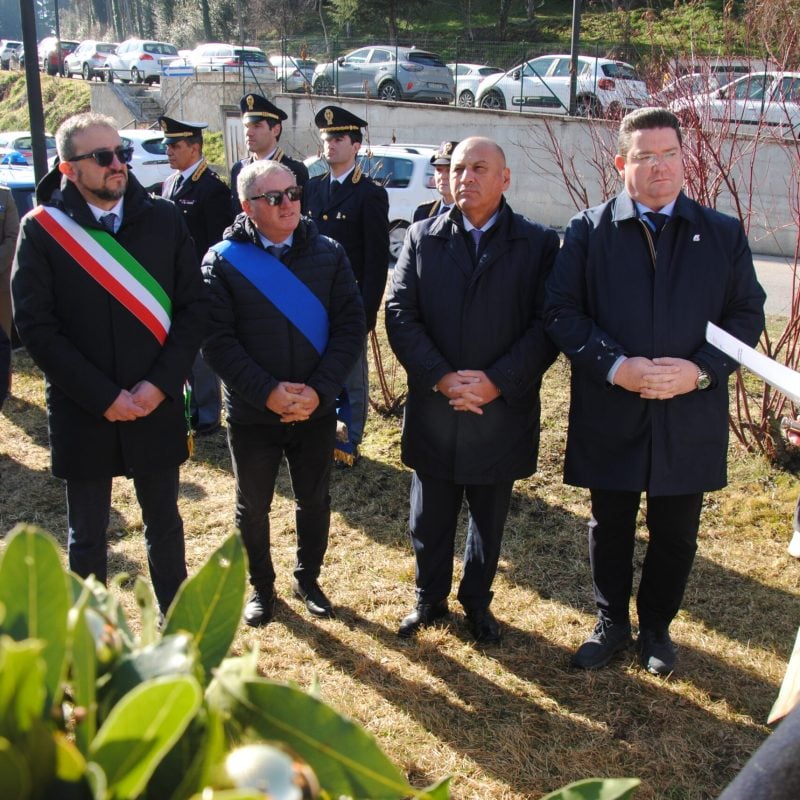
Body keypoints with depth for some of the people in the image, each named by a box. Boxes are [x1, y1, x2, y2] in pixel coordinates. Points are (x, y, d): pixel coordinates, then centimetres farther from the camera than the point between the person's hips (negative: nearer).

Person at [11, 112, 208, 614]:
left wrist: (162, 383, -12)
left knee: (164, 522, 17)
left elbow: (195, 305, -2)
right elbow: (36, 326, -10)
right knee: (88, 535, 12)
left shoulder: (164, 219, -2)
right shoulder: (41, 229, -7)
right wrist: (102, 396, -15)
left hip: (157, 405, 2)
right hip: (83, 413, -2)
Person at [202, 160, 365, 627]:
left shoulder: (329, 254, -2)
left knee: (315, 501, 17)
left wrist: (320, 390, -17)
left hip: (317, 410, 2)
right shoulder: (223, 261, -8)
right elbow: (217, 340, -13)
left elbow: (350, 327, -6)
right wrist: (267, 392, -21)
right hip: (252, 414, -1)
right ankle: (261, 585, 37)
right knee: (253, 506, 15)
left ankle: (308, 578, 40)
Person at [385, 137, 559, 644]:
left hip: (503, 411, -1)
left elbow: (548, 324, -8)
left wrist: (496, 381, -19)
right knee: (430, 517, 15)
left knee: (490, 520, 16)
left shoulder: (539, 244, -2)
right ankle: (430, 599, 36)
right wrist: (441, 377, -17)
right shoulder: (423, 238, 2)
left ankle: (477, 602, 37)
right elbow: (400, 314, -4)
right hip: (433, 409, 1)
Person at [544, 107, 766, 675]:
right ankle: (612, 624, 37)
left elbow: (747, 314, 2)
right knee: (610, 530, 15)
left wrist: (701, 369, -15)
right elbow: (561, 311, -6)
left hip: (690, 418, 1)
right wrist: (614, 365, -19)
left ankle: (657, 628, 37)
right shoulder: (589, 231, -1)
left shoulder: (724, 234, 3)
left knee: (676, 537, 14)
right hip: (609, 416, -1)